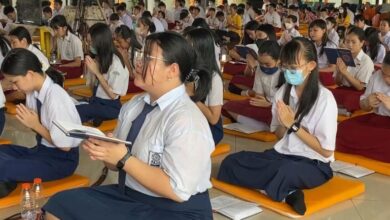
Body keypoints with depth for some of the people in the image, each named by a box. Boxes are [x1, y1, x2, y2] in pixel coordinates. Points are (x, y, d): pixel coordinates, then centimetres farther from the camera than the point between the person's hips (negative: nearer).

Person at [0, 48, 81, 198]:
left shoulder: (56, 98, -27)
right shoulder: (32, 91, -4)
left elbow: (64, 146, -21)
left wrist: (35, 125, -17)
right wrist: (27, 119, -11)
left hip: (61, 159, -9)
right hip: (41, 150, 9)